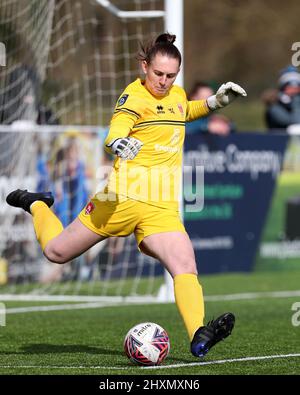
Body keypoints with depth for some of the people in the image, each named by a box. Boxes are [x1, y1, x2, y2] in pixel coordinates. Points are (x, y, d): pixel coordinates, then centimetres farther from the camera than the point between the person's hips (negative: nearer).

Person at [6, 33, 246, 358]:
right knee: (56, 251, 10)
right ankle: (37, 206, 40)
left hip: (162, 208, 5)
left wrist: (215, 102, 23)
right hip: (124, 196, -4)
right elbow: (113, 134, -26)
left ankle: (199, 336, -32)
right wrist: (118, 143, -49)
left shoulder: (178, 95, 13)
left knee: (185, 267, -20)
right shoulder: (134, 96, -10)